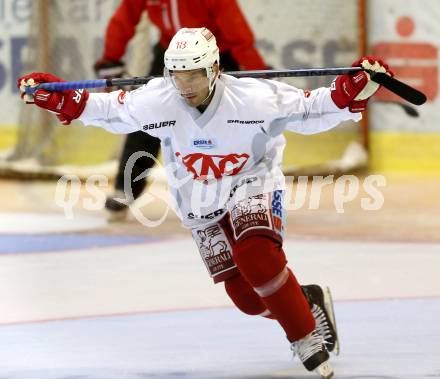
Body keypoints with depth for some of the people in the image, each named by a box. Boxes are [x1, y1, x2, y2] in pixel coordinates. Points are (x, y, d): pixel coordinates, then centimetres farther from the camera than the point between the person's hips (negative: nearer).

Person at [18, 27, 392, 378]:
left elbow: (309, 109, -18)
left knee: (256, 256, -31)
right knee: (246, 296, -2)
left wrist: (355, 88, -31)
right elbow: (111, 110, -2)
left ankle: (306, 336, -14)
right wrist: (56, 97, -9)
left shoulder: (254, 97, -26)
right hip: (201, 203, 3)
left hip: (252, 182, -3)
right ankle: (308, 303, 27)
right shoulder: (155, 101, -19)